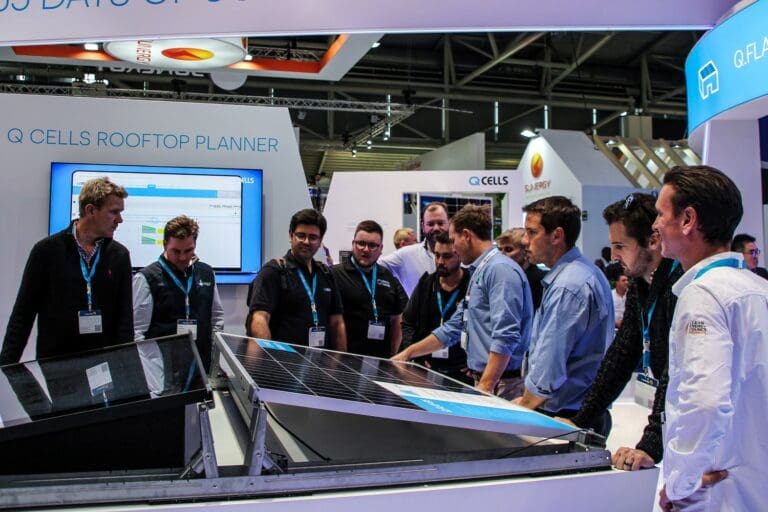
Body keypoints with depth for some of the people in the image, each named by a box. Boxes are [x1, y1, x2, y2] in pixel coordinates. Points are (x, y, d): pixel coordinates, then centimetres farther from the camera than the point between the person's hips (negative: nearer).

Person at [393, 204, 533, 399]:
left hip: (500, 384, -8)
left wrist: (485, 386, -23)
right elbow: (453, 328, 24)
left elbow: (506, 337, -21)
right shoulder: (479, 272, 18)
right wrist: (408, 353, 26)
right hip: (483, 379, 9)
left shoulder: (500, 269, -13)